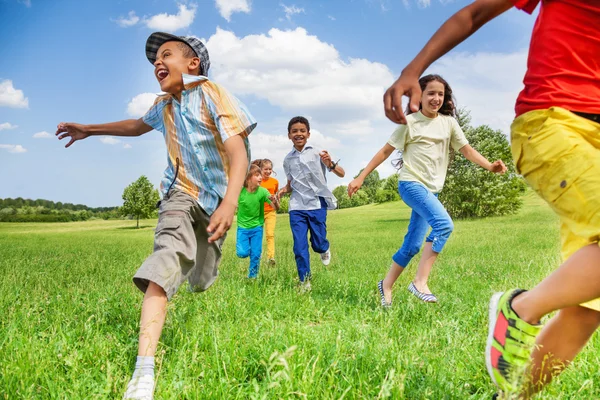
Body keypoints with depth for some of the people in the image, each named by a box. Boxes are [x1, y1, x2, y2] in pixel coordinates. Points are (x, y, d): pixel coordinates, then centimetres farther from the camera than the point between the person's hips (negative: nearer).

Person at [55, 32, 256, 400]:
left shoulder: (212, 95, -15)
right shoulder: (164, 106, 5)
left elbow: (238, 152, -27)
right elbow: (139, 125, 30)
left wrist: (229, 203, -42)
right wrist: (90, 130, 27)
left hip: (216, 200, -2)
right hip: (181, 193, 2)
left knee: (200, 282, 7)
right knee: (169, 258, -28)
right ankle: (144, 369, -39)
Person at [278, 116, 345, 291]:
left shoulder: (318, 153, -3)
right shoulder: (288, 159, 8)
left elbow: (342, 174, -6)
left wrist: (330, 164, -26)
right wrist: (283, 190, -2)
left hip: (317, 204, -2)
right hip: (297, 207, 2)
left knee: (318, 244, 2)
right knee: (299, 247, -2)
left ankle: (325, 249, 39)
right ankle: (304, 281, 11)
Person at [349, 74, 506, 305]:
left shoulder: (448, 122, 9)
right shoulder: (410, 122, -3)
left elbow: (467, 150, 4)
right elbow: (386, 151, 0)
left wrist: (490, 166, -14)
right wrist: (361, 178, -3)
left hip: (432, 189, 6)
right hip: (411, 184, -6)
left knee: (412, 245, 6)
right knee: (444, 224, -28)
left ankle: (386, 286, 23)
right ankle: (420, 282, -22)